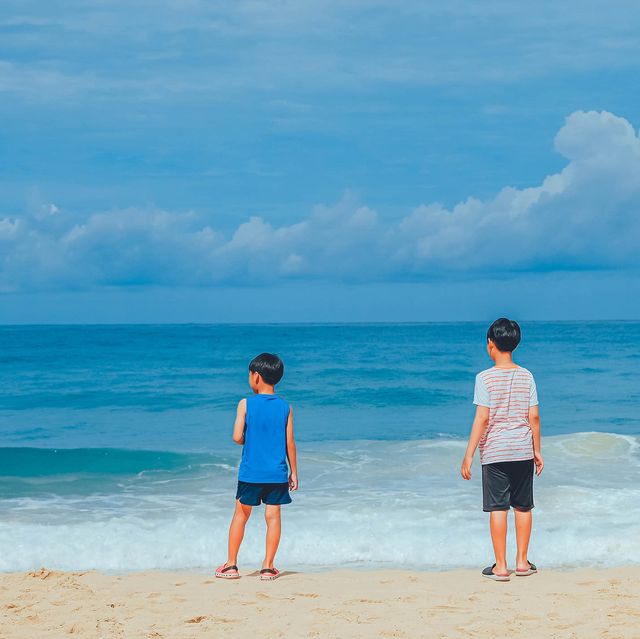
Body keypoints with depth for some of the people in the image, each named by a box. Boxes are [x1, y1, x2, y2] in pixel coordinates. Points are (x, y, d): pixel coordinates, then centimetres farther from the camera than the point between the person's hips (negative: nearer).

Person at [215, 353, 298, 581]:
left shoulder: (246, 404, -7)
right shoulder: (285, 407, 0)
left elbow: (237, 436, -12)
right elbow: (290, 443, 0)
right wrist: (294, 472, 8)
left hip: (250, 472, -1)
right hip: (277, 474, 1)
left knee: (241, 515, 10)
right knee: (273, 516, 6)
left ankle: (231, 564, 14)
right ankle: (268, 567, 7)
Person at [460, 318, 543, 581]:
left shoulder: (485, 378, -9)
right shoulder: (526, 376, 1)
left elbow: (482, 418, -13)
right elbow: (534, 417, 1)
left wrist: (469, 455, -10)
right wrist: (537, 451, 11)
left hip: (494, 452, -3)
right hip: (523, 451, 3)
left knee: (498, 508, 1)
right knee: (523, 506, 12)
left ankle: (501, 567, 2)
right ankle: (522, 562, 18)